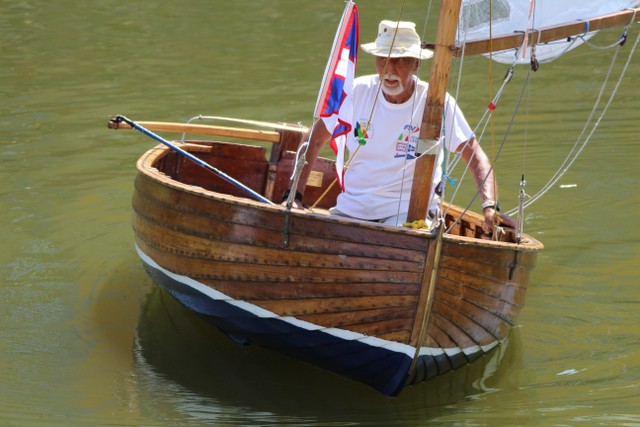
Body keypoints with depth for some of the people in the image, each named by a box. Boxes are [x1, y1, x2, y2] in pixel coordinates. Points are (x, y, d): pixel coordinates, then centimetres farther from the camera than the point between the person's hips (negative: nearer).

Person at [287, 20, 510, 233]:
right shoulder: (358, 91, -1)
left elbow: (476, 157, -8)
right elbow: (315, 140, 8)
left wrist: (489, 205, -25)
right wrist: (295, 196, 0)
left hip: (409, 211, -3)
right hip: (351, 209, 3)